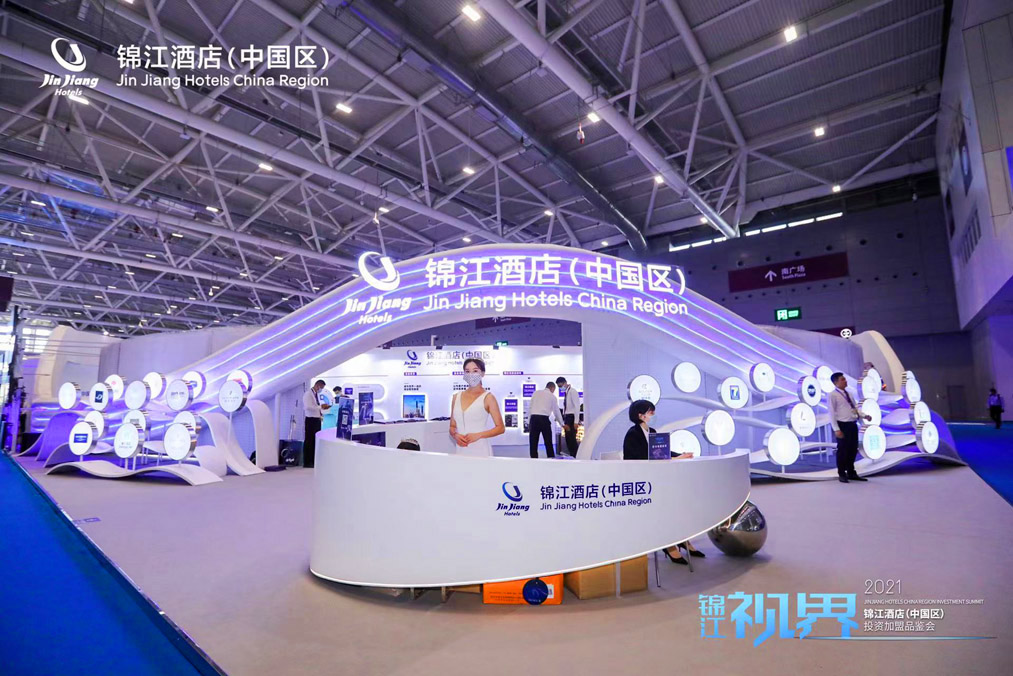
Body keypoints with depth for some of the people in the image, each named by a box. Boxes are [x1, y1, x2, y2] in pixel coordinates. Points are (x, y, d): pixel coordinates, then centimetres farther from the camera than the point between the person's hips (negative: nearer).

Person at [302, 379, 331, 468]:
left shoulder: (317, 394, 15)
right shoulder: (308, 394, -10)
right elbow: (308, 407, -23)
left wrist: (323, 408, 5)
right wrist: (321, 407, -21)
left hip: (317, 420, 8)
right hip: (311, 420, -8)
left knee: (316, 441, 12)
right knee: (309, 441, -2)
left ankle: (313, 461, 20)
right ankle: (307, 462, 4)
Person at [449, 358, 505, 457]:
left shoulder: (487, 397, -3)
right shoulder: (456, 397, 10)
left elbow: (500, 428, -5)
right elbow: (452, 426, 16)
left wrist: (478, 435, -16)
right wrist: (455, 435, -6)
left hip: (480, 450, -4)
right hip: (461, 450, 4)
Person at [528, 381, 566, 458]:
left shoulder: (536, 393, 16)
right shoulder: (552, 396, 11)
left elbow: (530, 407, 12)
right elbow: (556, 411, 14)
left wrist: (529, 422, 14)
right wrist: (562, 424, 25)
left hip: (534, 418, 2)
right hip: (544, 419, -2)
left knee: (533, 443, 5)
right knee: (548, 442, 8)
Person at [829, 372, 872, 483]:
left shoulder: (848, 394, 14)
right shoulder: (833, 395, -9)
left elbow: (855, 408, 18)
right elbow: (832, 413, -12)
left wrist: (864, 416, -1)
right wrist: (836, 429, -17)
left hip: (853, 424, 7)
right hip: (843, 425, -7)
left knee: (853, 450, 15)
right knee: (843, 450, 1)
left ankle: (851, 473, 28)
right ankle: (842, 474, 14)